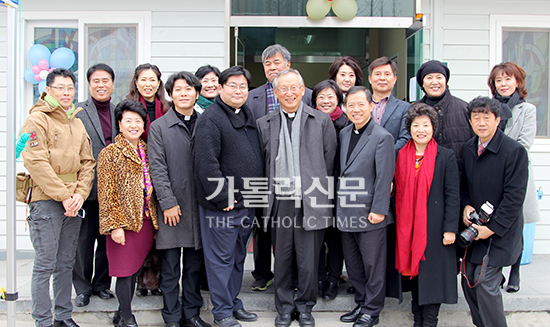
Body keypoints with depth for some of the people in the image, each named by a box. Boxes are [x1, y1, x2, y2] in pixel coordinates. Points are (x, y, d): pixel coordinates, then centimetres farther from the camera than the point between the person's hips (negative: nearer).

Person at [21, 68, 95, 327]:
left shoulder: (77, 123, 16)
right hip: (46, 200, -6)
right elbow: (36, 163, -14)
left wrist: (80, 194, -2)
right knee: (45, 264, -2)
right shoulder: (37, 119, -5)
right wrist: (63, 196, -15)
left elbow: (87, 162, 13)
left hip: (73, 202, 6)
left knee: (66, 263, 13)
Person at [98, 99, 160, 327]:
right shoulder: (110, 153, -4)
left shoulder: (146, 151, 13)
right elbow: (106, 193, -8)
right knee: (125, 271, 0)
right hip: (124, 222, -5)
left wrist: (154, 218, 13)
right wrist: (114, 225, -14)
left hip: (146, 221, 6)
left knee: (134, 270, 13)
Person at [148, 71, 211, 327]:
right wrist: (168, 202, -10)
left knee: (195, 265, 11)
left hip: (200, 205, 2)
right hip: (172, 208, -2)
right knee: (170, 267, 4)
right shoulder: (159, 127, 2)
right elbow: (157, 168, -4)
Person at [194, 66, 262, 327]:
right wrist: (222, 197, -18)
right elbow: (206, 163, -19)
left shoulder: (247, 115, 14)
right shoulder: (211, 119, -12)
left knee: (238, 257, 17)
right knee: (221, 258, 2)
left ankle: (234, 303, 30)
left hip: (247, 204, 8)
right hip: (221, 206, -8)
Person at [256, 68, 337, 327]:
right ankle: (284, 306, 26)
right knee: (282, 258, 9)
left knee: (308, 260, 4)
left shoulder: (322, 120, 4)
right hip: (279, 202, 2)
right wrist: (269, 195, 6)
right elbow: (262, 163, 11)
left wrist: (318, 192, 5)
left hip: (311, 202, -1)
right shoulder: (264, 124, 9)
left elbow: (329, 161, 6)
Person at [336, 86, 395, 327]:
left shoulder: (382, 137, -9)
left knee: (373, 266, 5)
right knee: (353, 265, 16)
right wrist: (339, 204, 13)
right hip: (346, 213, 7)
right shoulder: (344, 134, 12)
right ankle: (361, 304, 30)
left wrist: (378, 210, -16)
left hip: (370, 215, -7)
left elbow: (384, 177, -13)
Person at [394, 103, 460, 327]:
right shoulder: (401, 156, 7)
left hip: (434, 226, -4)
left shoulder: (445, 156, -3)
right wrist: (398, 223, 8)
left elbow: (453, 195, -4)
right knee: (412, 270, 11)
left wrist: (450, 228, -10)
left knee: (432, 272, 0)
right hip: (407, 227, 4)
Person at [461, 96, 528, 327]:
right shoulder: (469, 148, 6)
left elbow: (514, 196, -15)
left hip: (500, 232, -6)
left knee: (485, 283, -9)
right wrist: (466, 205, -2)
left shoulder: (515, 150, -14)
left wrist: (492, 228, -16)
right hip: (474, 228, 7)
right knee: (468, 280, 9)